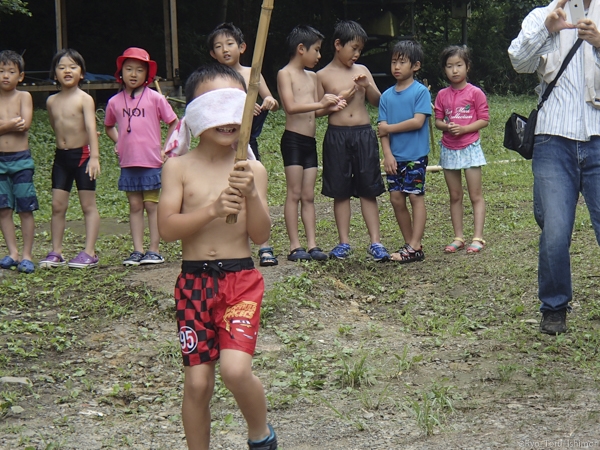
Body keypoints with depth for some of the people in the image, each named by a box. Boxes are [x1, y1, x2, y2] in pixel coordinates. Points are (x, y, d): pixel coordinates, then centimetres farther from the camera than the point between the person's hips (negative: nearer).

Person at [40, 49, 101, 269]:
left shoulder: (84, 99, -9)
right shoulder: (52, 101, 7)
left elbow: (91, 127, -18)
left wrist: (94, 156, -27)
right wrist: (63, 143, 9)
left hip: (82, 155, -5)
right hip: (61, 157, 5)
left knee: (88, 205, 0)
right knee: (57, 205, 4)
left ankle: (89, 253, 1)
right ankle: (56, 252, 11)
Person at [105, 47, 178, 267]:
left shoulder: (155, 98, -5)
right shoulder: (115, 102, 5)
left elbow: (174, 123, 1)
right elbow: (109, 126, 23)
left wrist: (166, 149, -3)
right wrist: (118, 142, 7)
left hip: (151, 161, -3)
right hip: (128, 163, 3)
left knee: (151, 205, 1)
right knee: (134, 206, 7)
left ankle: (154, 250, 6)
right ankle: (137, 251, 10)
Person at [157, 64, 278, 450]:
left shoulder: (252, 170, 1)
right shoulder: (180, 167, 0)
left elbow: (261, 235, -3)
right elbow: (167, 228, -9)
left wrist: (251, 196, -19)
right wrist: (212, 208, -22)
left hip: (241, 279, -1)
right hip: (194, 281, 1)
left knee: (236, 369, -18)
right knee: (197, 381, 2)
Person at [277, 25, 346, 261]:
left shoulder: (312, 77, 17)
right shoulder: (285, 74, -7)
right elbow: (291, 106, -20)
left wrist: (330, 107, 0)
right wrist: (320, 103, -23)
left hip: (310, 141, 7)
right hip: (293, 139, -7)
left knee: (308, 196, 6)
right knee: (294, 194, -5)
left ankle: (312, 245, 6)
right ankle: (294, 246, -4)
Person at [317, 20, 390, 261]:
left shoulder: (361, 71, 8)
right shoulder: (323, 76, 2)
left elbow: (378, 102, 8)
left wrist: (367, 86, -10)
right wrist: (338, 100, -10)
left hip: (364, 134, 1)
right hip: (337, 135, -1)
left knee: (368, 189, 2)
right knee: (340, 191, 4)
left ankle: (375, 241, 4)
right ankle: (344, 242, 12)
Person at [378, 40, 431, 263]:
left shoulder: (421, 92, -5)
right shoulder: (387, 96, 9)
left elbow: (417, 121, -16)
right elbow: (383, 128, 4)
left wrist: (389, 128, -10)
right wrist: (387, 154, -9)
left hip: (415, 155, -5)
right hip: (395, 156, 6)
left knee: (416, 196, -3)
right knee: (396, 198, 5)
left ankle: (415, 247, -3)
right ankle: (409, 243, 15)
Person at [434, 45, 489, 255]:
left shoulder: (475, 93, -6)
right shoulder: (442, 95, 5)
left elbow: (484, 120, -7)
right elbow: (438, 121, 9)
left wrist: (463, 128, -18)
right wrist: (446, 126, -13)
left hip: (470, 148, -4)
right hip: (449, 149, 4)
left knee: (476, 195, -2)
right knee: (455, 196, 9)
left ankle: (478, 238, -2)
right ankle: (458, 237, 14)